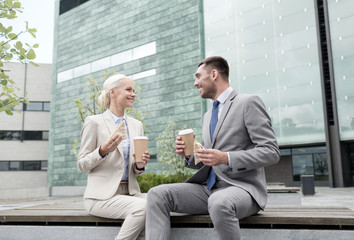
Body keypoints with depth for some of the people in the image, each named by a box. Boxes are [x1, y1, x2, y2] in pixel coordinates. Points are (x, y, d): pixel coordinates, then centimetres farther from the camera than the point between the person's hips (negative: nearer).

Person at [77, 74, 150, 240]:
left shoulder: (136, 125, 14)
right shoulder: (94, 122, -2)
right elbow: (81, 165, -1)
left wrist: (140, 166, -6)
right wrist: (102, 151, -20)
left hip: (130, 192, 5)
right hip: (102, 195, -5)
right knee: (143, 207, -29)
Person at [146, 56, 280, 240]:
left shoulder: (248, 103, -3)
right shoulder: (207, 116, 20)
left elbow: (271, 152, -10)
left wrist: (226, 158, -21)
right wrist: (189, 155, 3)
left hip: (241, 187, -6)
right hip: (209, 188, 7)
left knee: (219, 202, -39)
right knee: (157, 194, -14)